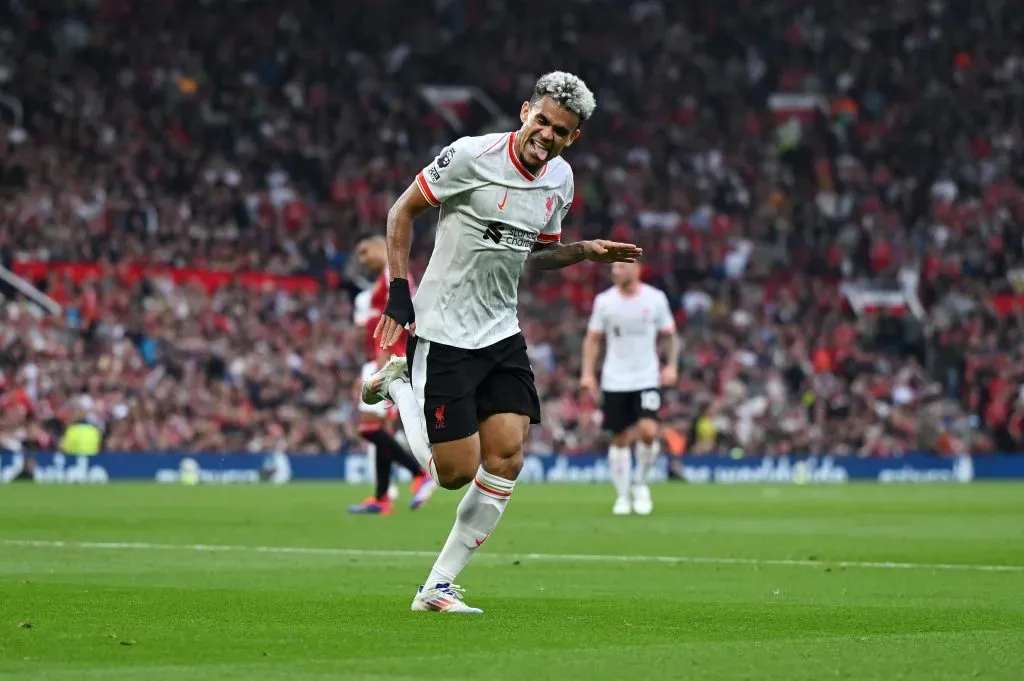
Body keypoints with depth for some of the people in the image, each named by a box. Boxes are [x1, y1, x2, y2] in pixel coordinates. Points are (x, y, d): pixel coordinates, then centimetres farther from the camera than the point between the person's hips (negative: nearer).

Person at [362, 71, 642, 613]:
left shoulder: (560, 178, 6)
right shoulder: (473, 156, -15)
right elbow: (402, 211, -6)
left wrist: (585, 251, 1)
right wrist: (400, 290, -12)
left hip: (501, 333, 6)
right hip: (442, 333, -6)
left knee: (506, 458, -7)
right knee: (455, 472, -7)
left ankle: (438, 587, 5)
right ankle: (399, 385, 21)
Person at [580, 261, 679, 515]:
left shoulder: (656, 299, -1)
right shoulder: (604, 301, 1)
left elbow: (670, 335, 9)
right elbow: (593, 339, 8)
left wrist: (671, 365, -4)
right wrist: (588, 373, -1)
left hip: (647, 380, -1)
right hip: (614, 381, 1)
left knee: (648, 430, -19)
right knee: (619, 439, 4)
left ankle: (640, 483, 5)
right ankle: (622, 496, 16)